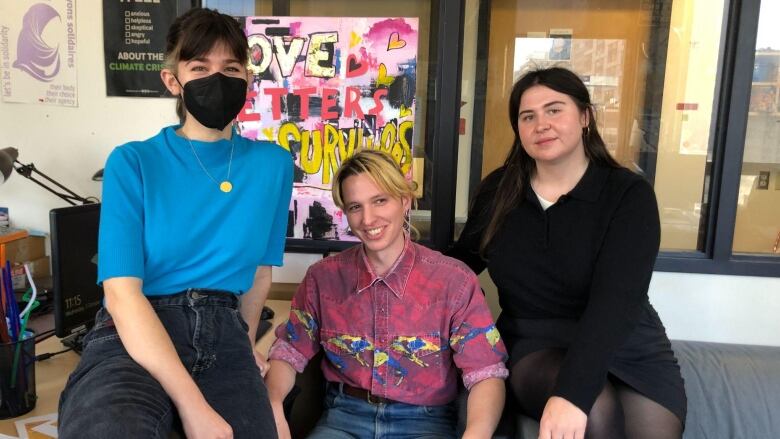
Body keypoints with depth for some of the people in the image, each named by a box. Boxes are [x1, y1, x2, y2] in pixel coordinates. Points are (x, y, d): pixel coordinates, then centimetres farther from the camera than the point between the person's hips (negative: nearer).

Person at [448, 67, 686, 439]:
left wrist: (572, 391, -38)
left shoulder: (628, 193, -10)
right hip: (535, 346, 1)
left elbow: (616, 299, -24)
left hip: (630, 352, 0)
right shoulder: (498, 190, 0)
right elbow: (463, 258, 14)